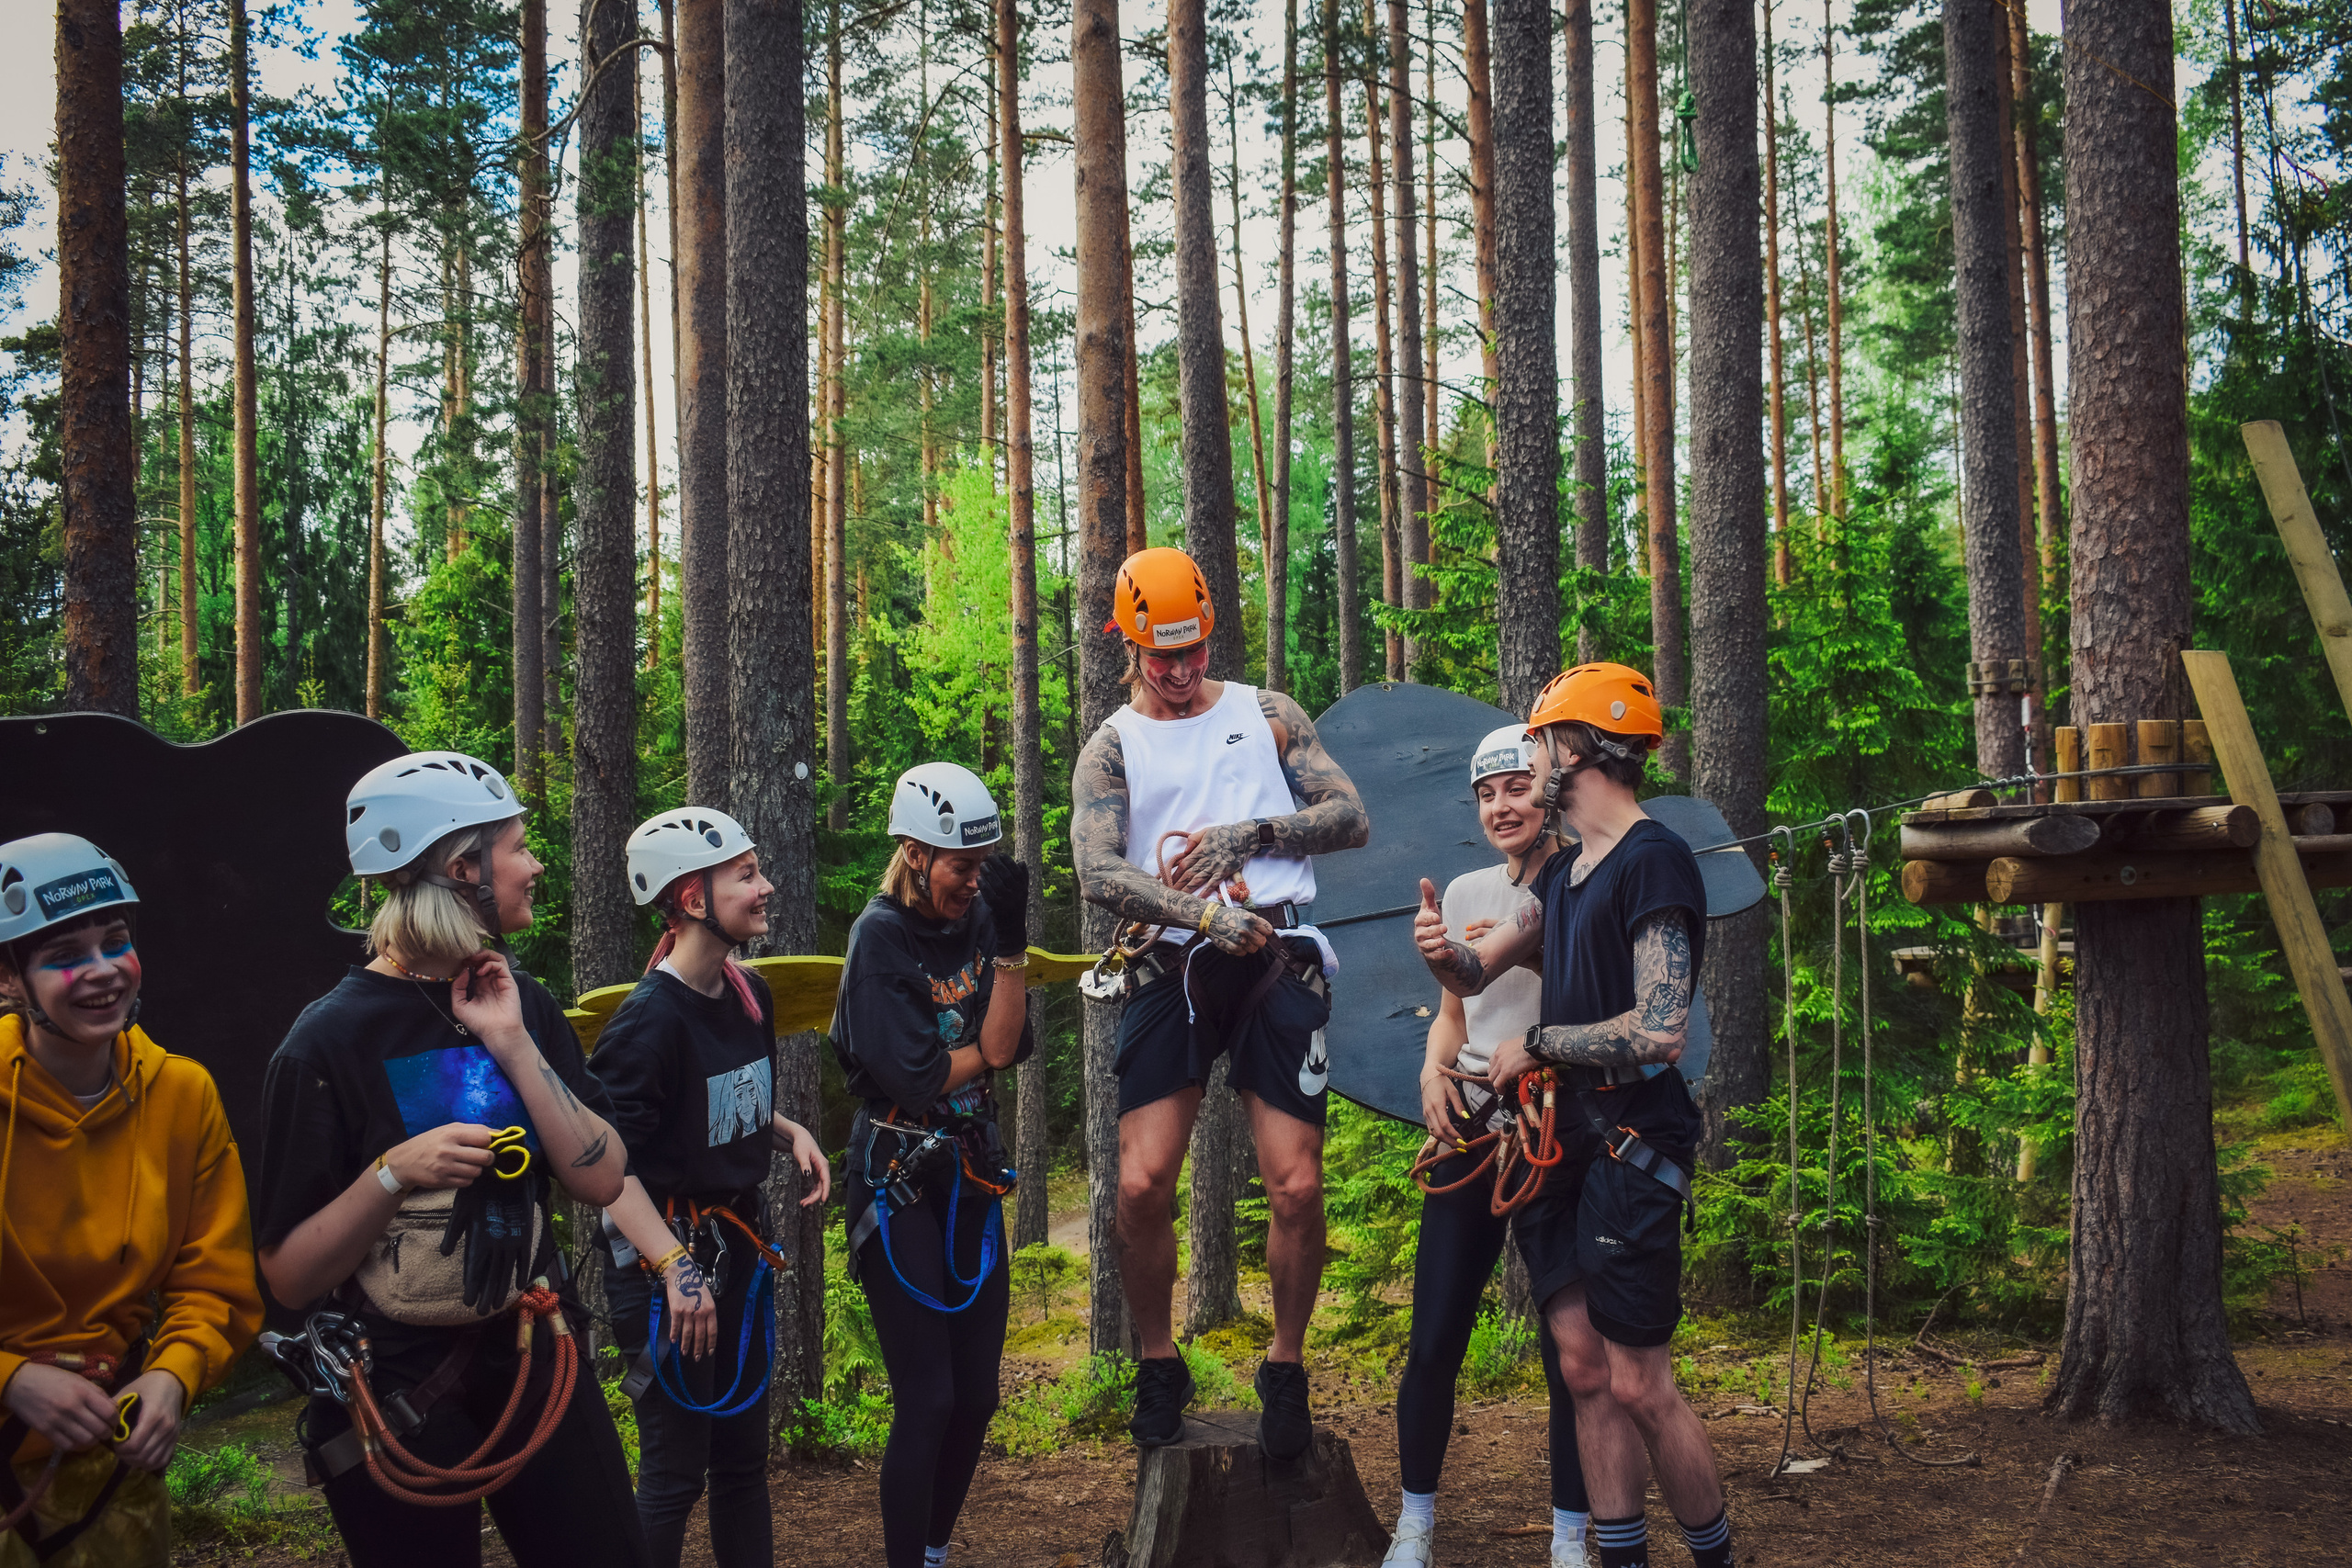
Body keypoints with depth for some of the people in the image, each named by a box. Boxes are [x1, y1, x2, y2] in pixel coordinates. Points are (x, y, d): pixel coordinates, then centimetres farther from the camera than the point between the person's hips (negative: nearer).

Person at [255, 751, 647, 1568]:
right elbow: (289, 1278, -13)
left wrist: (513, 1046, -14)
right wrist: (393, 1174, -28)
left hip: (532, 1356, 5)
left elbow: (601, 1181, -6)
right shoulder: (330, 1042, -14)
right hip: (395, 1388, -5)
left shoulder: (523, 1005, 3)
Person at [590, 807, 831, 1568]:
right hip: (667, 1257, -8)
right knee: (676, 1470, 0)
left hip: (741, 1244, 8)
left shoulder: (749, 994, 5)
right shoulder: (651, 1018, -20)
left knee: (744, 1453, 16)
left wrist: (791, 1131, 2)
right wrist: (676, 1267, -30)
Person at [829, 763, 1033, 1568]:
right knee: (928, 1397, -8)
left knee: (977, 1394, 10)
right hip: (897, 1182, -6)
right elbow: (918, 1077, -17)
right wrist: (986, 1051, -3)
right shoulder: (881, 936, -12)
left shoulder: (978, 918, 3)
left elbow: (1008, 1044, -8)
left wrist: (1011, 942, -16)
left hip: (971, 1176, 6)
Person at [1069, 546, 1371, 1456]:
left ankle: (1285, 1370, 15)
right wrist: (1206, 913, -19)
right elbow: (1099, 875, -7)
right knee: (1142, 1185, -10)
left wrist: (1249, 835, -6)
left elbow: (1352, 819, 8)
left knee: (1297, 1187, -7)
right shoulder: (1112, 748, 9)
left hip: (1279, 959, 0)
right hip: (1172, 969, 0)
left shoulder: (1267, 715, 14)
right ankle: (1160, 1367, 14)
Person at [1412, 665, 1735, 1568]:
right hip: (1562, 1140, 8)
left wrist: (1538, 1043, -10)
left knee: (1638, 1385, -6)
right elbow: (1477, 975, 21)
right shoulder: (1565, 874, 15)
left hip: (1633, 1145, -8)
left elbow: (1660, 1032, -21)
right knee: (1584, 1370, 8)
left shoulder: (1654, 861, -13)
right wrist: (1442, 949, -2)